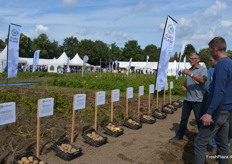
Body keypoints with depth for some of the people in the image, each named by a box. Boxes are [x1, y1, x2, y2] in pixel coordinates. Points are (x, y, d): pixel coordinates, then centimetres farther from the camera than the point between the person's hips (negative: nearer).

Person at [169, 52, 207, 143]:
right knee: (184, 118, 13)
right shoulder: (189, 70, 14)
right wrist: (184, 86, 4)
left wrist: (191, 74, -30)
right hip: (187, 98, 6)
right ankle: (179, 135, 24)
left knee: (199, 120, 3)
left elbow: (203, 80, -25)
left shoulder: (203, 69, -6)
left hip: (198, 99, -6)